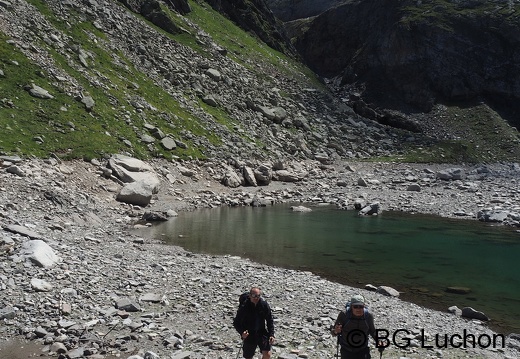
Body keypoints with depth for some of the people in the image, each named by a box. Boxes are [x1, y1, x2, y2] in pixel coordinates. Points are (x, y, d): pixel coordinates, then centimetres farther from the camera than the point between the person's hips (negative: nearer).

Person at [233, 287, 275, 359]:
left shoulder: (264, 305, -8)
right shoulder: (244, 307, -15)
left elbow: (270, 321, 2)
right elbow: (236, 323, -7)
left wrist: (271, 335, -6)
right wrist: (241, 332, -25)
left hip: (262, 333, 1)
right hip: (249, 335, -1)